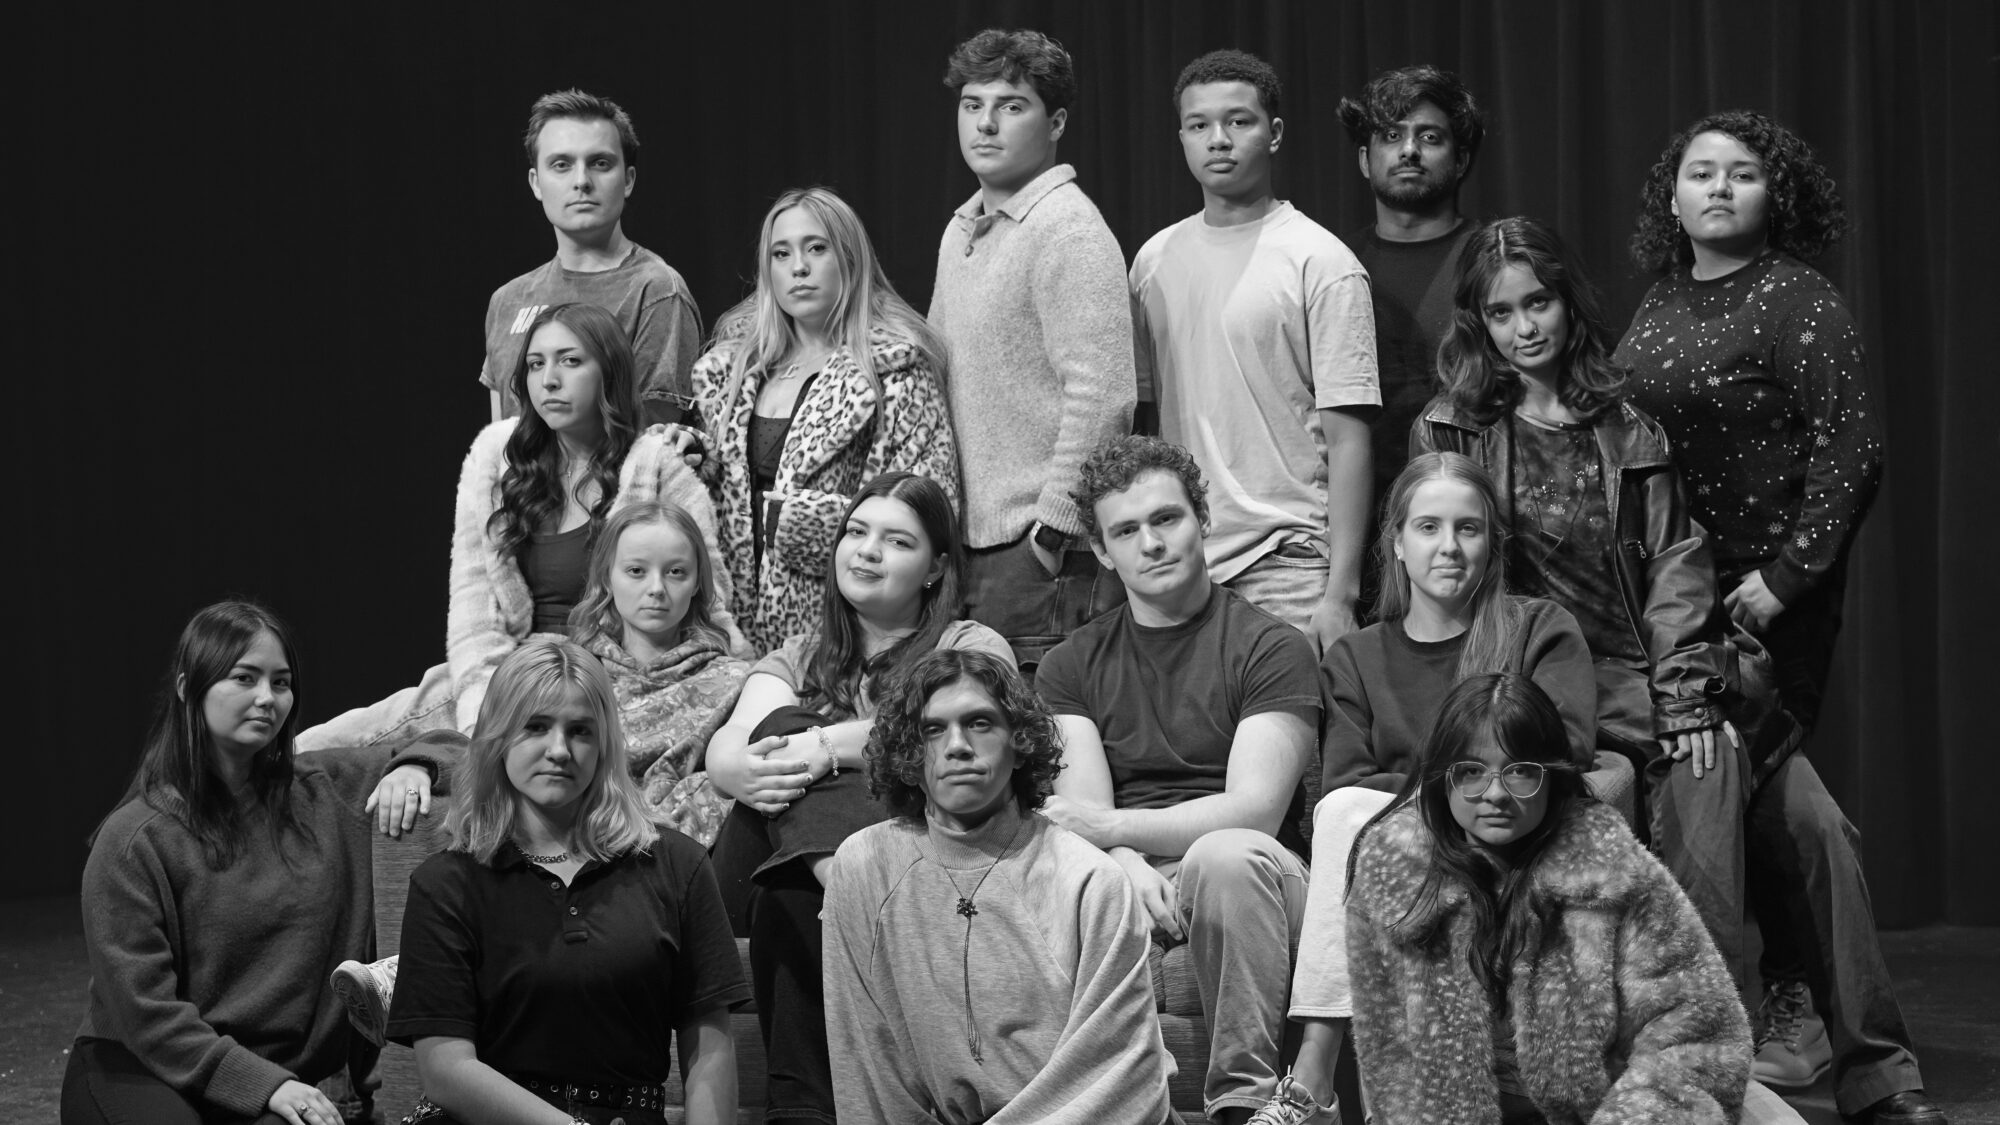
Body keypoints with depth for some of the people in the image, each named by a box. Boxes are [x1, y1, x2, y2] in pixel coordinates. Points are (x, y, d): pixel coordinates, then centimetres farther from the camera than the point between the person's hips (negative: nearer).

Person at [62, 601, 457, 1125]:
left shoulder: (321, 792, 9)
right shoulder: (135, 839, -5)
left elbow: (449, 745, 21)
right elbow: (142, 1008, -10)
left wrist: (413, 768, -4)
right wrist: (261, 1082, -20)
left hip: (289, 1076, 3)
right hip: (142, 1076, -3)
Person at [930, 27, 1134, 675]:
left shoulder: (1068, 230, -11)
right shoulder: (962, 228, 16)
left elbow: (1101, 395, -18)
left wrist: (1050, 531, -18)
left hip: (1040, 553, -8)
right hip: (968, 548, 8)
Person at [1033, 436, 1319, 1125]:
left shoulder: (1270, 648, 5)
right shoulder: (1071, 666, 17)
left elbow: (1254, 809, -7)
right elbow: (1083, 813, 4)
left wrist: (1110, 828, -13)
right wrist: (1128, 868, -19)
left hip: (1248, 870, -2)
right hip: (1124, 881, 2)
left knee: (1224, 854, -39)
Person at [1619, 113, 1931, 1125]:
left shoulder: (1799, 302, -7)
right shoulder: (1659, 306, 13)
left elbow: (1852, 449, -12)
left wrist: (1787, 576, -16)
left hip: (1767, 592, -6)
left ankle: (1795, 1013, 2)